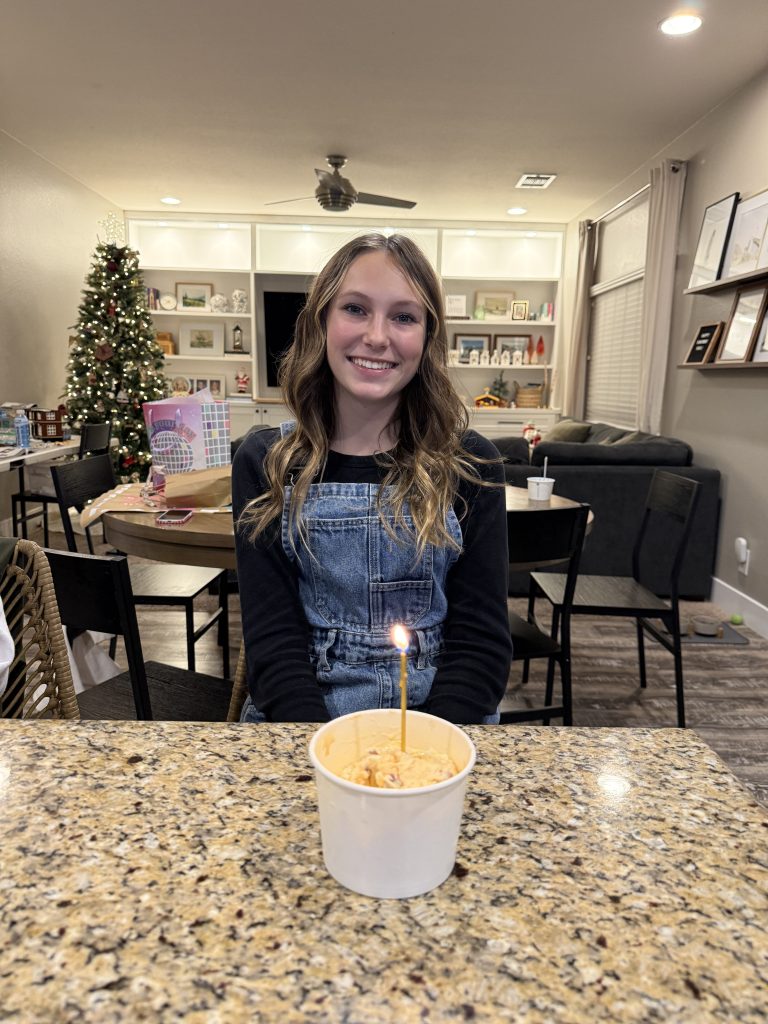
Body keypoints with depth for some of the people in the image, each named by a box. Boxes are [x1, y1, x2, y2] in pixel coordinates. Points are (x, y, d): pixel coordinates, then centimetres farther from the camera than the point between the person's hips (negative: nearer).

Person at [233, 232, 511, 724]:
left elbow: (482, 642, -3)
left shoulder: (470, 464, -1)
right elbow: (274, 642, -5)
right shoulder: (263, 463, 0)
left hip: (441, 720, 0)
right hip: (300, 720, 1)